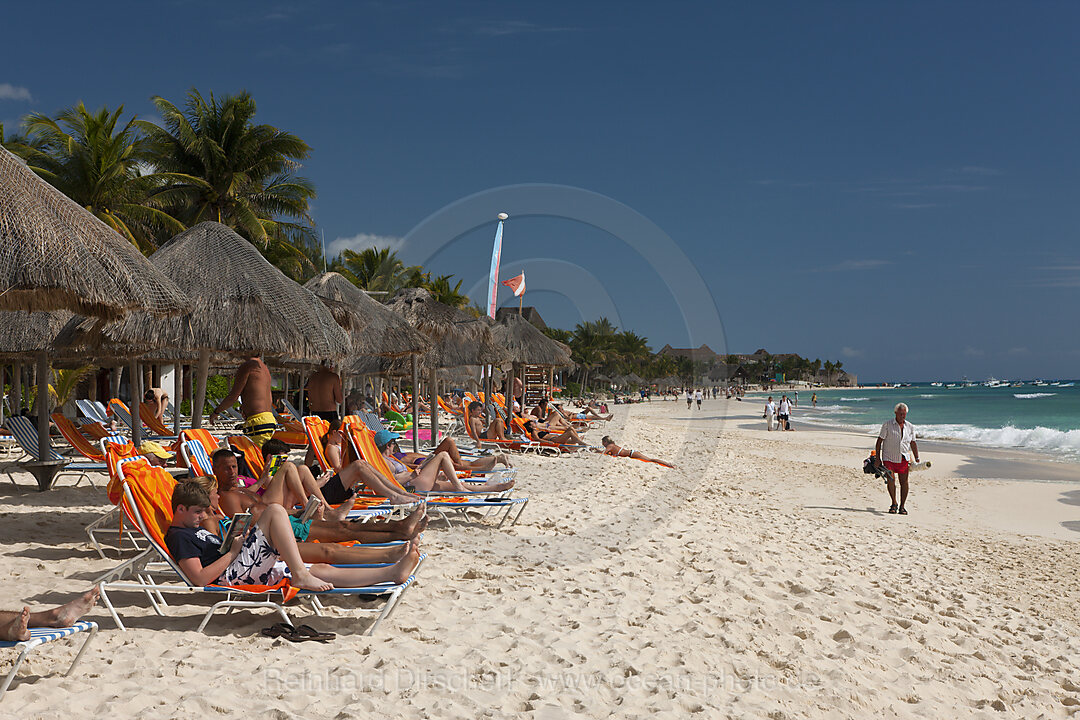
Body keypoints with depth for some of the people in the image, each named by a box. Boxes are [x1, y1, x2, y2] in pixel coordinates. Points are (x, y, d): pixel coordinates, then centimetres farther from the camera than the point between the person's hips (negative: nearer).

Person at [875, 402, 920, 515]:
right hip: (889, 458, -3)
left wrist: (917, 458, 10)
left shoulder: (910, 427, 9)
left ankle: (902, 506, 9)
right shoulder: (887, 425, -3)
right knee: (891, 480, -10)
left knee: (904, 482, -1)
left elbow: (913, 443, 17)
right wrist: (877, 458, -7)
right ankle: (894, 504, 9)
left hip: (903, 458, 3)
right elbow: (879, 441, -2)